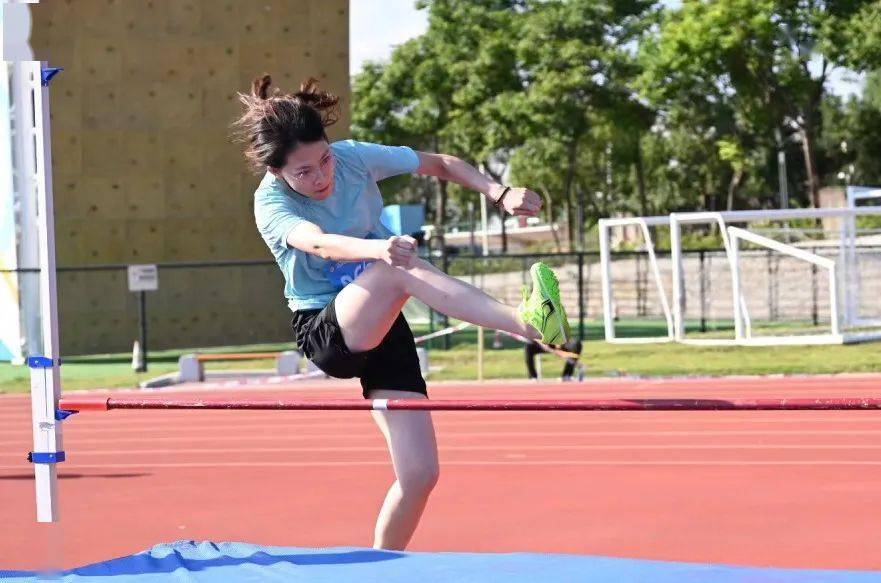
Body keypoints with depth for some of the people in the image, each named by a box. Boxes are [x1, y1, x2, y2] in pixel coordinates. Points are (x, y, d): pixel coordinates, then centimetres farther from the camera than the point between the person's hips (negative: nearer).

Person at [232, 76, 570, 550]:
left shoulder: (355, 158, -4)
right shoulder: (271, 202, -15)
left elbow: (440, 164, 9)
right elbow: (318, 243, -37)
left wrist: (499, 195, -7)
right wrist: (376, 250, -57)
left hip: (382, 325, 5)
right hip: (325, 332, -5)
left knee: (419, 475, -6)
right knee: (402, 269, -36)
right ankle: (527, 323, -52)